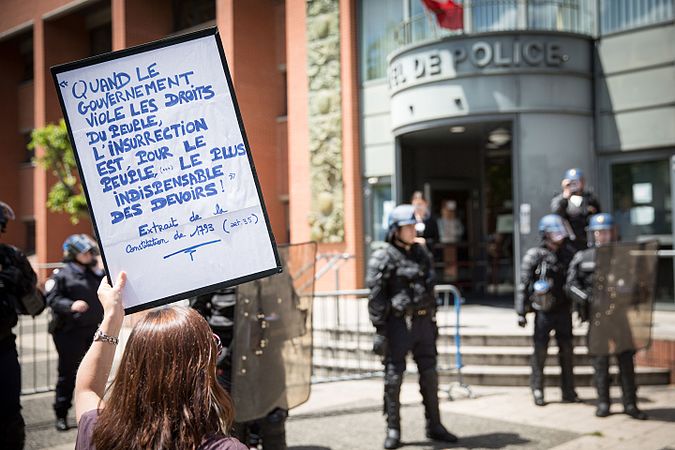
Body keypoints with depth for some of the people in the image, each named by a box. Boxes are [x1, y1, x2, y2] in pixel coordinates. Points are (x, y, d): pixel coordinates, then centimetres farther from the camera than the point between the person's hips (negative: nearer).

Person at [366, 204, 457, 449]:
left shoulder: (422, 253, 12)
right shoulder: (384, 258, -8)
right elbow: (376, 298, -11)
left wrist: (433, 321, 17)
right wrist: (380, 331, -15)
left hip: (422, 321, 6)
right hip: (398, 323, -6)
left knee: (429, 374, 9)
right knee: (393, 377, 0)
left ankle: (434, 426, 19)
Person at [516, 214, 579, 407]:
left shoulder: (568, 253, 6)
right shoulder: (534, 256, -6)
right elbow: (523, 285, -6)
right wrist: (521, 312, -9)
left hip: (564, 310, 4)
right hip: (544, 311, -4)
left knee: (567, 351, 8)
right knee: (540, 351, 0)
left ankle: (568, 391, 18)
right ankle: (537, 391, 10)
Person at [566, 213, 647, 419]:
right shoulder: (583, 258, 5)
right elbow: (572, 284, 1)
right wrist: (587, 298, -13)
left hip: (621, 313, 1)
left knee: (626, 359, 3)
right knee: (601, 360, 5)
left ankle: (630, 403, 10)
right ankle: (603, 402, 14)